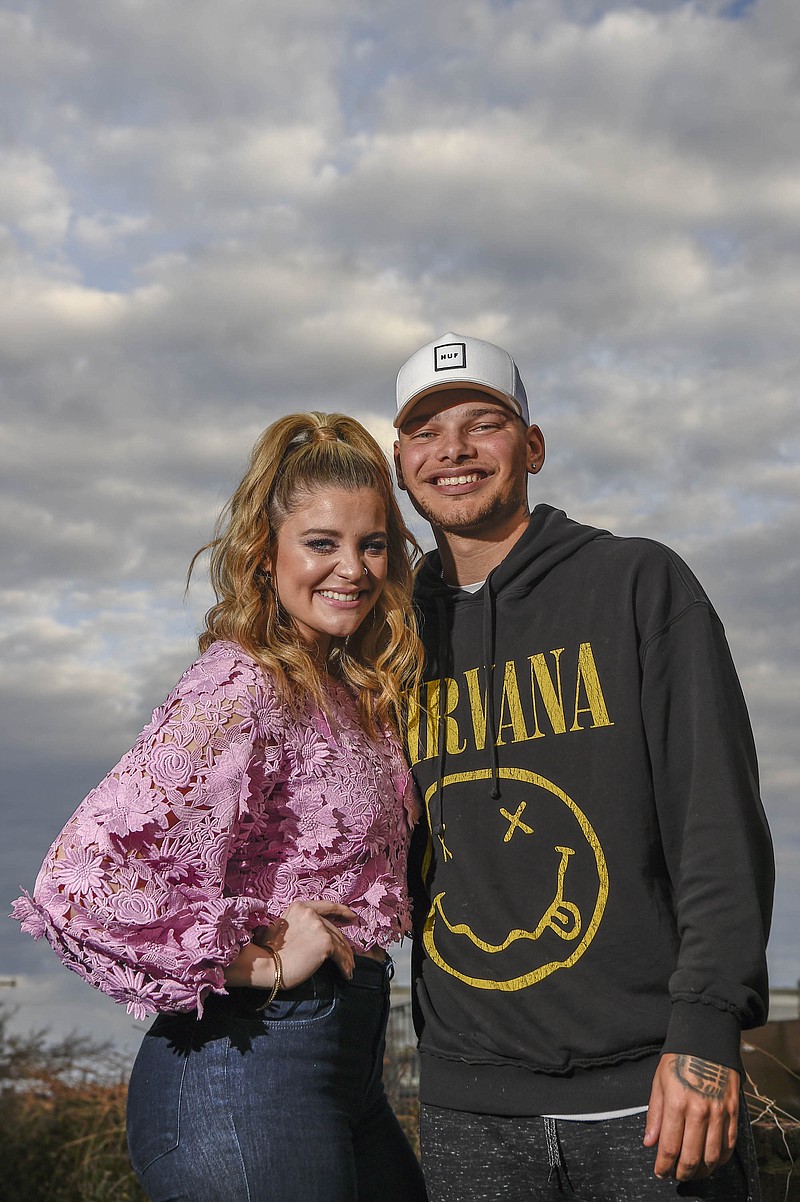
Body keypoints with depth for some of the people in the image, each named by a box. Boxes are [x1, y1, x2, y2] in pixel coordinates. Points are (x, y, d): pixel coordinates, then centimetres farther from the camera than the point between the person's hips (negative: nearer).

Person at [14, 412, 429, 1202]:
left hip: (342, 1069, 9)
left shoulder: (347, 687, 8)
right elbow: (79, 883, -30)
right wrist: (260, 964, -20)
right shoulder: (236, 695, -19)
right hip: (245, 1080, -9)